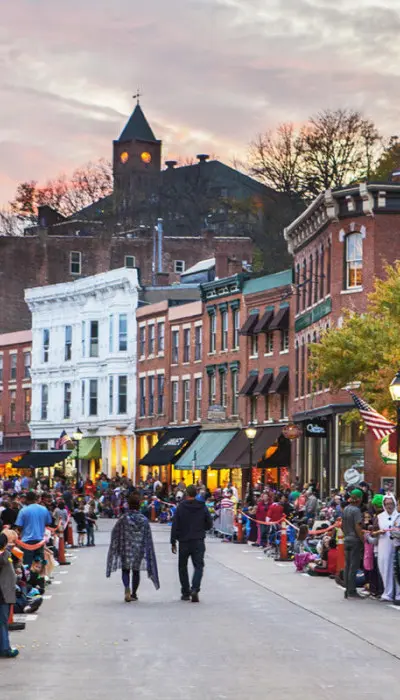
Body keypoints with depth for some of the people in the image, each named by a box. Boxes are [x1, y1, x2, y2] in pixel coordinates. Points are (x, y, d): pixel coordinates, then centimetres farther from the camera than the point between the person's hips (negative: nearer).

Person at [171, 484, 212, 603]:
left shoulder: (180, 507, -6)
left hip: (184, 542, -1)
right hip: (198, 542, 1)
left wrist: (173, 542, -1)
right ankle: (195, 589, -18)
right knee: (198, 566, 3)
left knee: (182, 567, 13)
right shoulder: (203, 507, -1)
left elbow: (175, 526, -7)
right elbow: (209, 525, 4)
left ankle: (185, 592, 14)